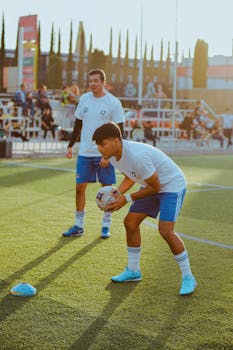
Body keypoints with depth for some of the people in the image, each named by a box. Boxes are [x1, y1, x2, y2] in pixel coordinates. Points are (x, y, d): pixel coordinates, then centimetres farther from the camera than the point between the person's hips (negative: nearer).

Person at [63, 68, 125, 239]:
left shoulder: (113, 102, -8)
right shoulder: (84, 99, 6)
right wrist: (71, 146, 10)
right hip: (84, 152, 4)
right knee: (80, 187, 2)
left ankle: (106, 226, 15)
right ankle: (78, 226, 12)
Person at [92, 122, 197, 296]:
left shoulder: (137, 156, -36)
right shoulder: (113, 155, -7)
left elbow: (155, 187, -25)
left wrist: (127, 199, -23)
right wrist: (117, 193, -7)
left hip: (172, 185, -9)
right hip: (150, 185, 9)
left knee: (166, 230, -21)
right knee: (130, 221, 6)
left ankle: (188, 278, -5)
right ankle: (133, 271, 21)